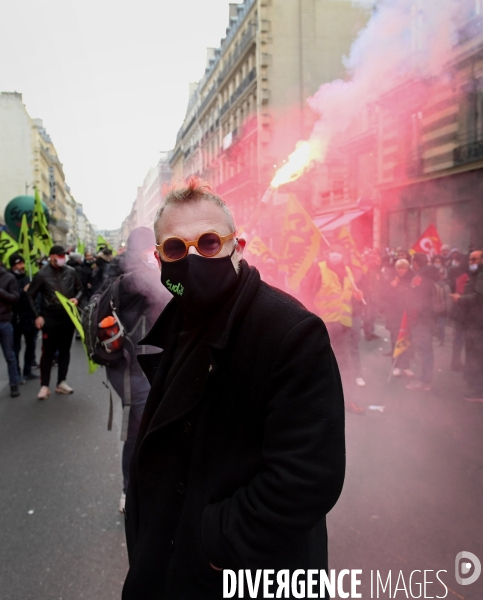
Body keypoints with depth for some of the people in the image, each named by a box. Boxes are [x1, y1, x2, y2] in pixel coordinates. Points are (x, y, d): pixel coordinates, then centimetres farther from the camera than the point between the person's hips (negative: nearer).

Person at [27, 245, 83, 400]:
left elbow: (79, 289, 13)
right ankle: (44, 386, 8)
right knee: (48, 351, 0)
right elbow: (30, 295, -1)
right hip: (50, 317, -3)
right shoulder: (42, 274, -7)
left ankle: (61, 382, 21)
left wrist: (76, 298, -9)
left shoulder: (71, 272, 0)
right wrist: (37, 315, -6)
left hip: (68, 317, 3)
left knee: (65, 350, 10)